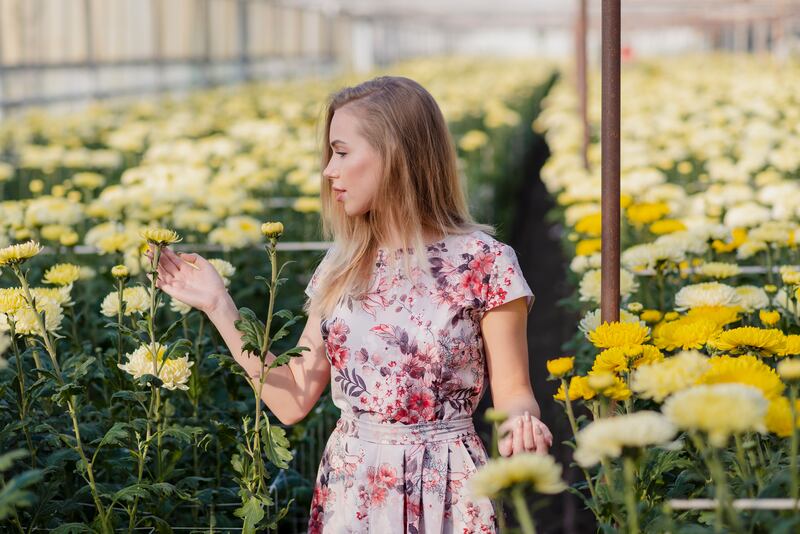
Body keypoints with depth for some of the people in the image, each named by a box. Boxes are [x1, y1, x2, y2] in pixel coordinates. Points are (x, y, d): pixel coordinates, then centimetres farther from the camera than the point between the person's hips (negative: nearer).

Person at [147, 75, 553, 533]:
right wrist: (218, 306, 2)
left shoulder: (483, 262, -10)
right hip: (348, 491, 4)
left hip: (442, 494, -4)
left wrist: (523, 423, -29)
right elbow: (293, 401, 3)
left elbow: (513, 395, -6)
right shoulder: (341, 266, 4)